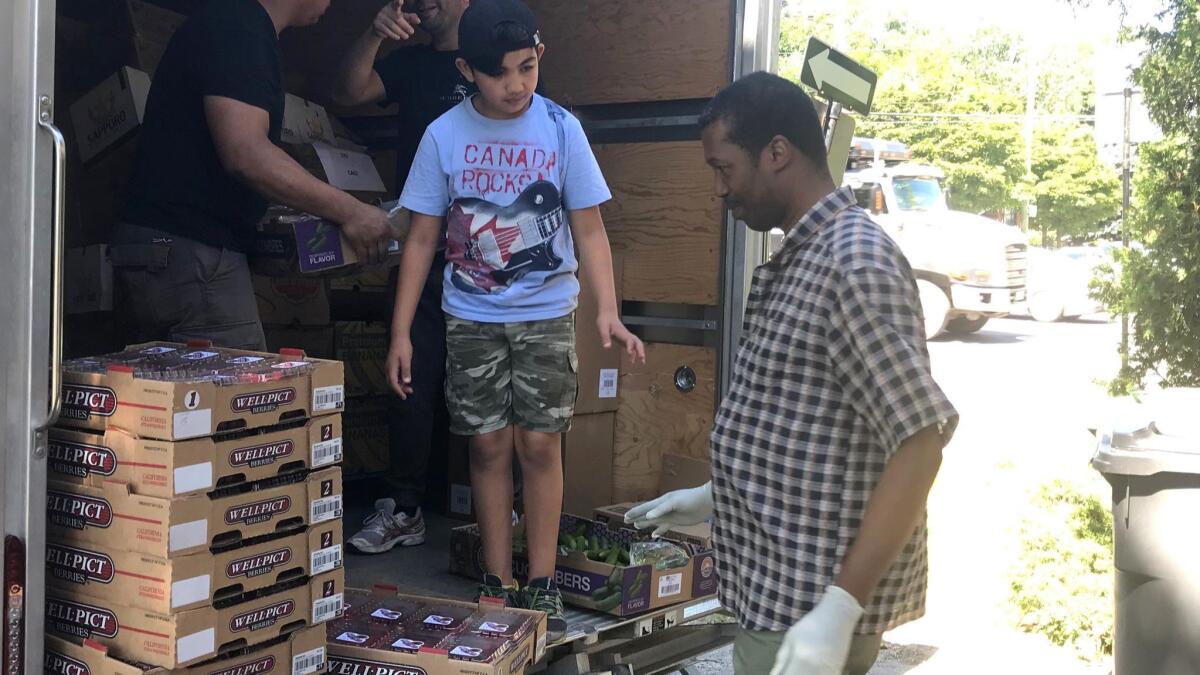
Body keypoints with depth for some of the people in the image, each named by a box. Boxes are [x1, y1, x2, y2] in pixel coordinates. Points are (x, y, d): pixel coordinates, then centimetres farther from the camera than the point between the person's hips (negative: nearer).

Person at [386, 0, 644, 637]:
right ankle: (497, 584, 16)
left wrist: (607, 311, -15)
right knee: (489, 444, 4)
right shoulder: (443, 136, -3)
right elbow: (421, 239, 1)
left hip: (547, 315, 0)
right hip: (471, 318, 1)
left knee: (539, 443, 0)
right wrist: (401, 332, -3)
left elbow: (589, 231, -2)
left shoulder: (561, 130, -5)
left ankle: (541, 584, 11)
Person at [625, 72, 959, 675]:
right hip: (781, 584, 9)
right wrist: (714, 498, 22)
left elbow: (920, 439, -25)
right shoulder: (799, 258, 11)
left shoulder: (854, 259, -20)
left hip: (813, 601, -9)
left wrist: (839, 609, -27)